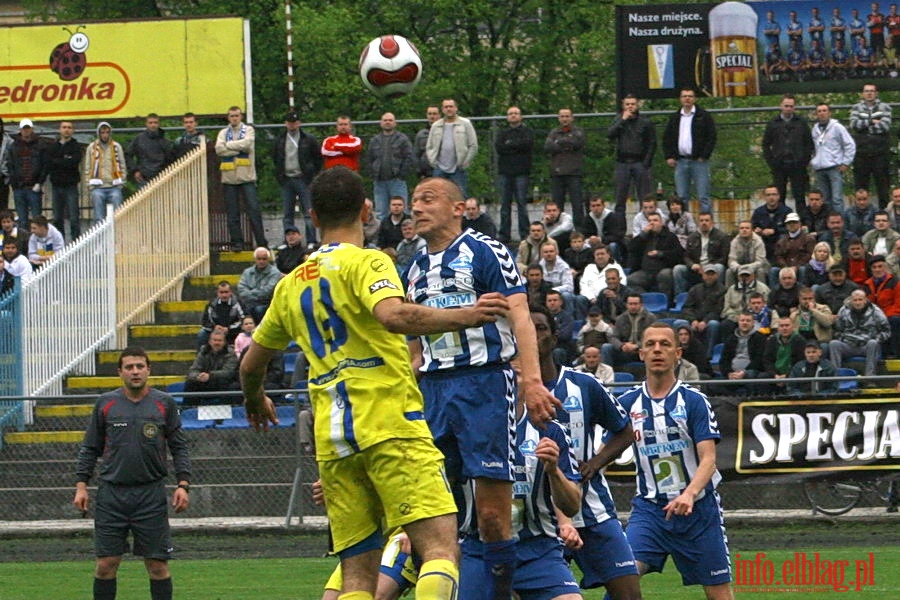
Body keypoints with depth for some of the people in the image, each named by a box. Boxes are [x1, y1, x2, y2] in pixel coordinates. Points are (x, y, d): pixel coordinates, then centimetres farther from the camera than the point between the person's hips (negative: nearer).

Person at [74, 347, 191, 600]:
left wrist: (183, 484, -3)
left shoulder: (164, 404, 5)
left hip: (151, 493, -1)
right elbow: (90, 449, 11)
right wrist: (81, 485, 3)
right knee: (106, 564, -1)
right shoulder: (106, 404, 6)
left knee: (157, 564, -1)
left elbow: (179, 447, 7)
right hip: (111, 492, 1)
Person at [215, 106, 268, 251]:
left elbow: (247, 143, -13)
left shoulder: (248, 130, 7)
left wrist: (229, 145, -4)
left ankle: (262, 243, -3)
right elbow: (219, 149, -5)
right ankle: (236, 242, 7)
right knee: (232, 213, 2)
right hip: (229, 178, 2)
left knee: (253, 210, -4)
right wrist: (239, 149, -10)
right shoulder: (223, 133, 12)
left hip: (246, 177, -2)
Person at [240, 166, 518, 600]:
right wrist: (462, 317, -24)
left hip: (333, 440, 6)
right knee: (441, 549, -15)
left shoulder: (291, 286, 20)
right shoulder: (365, 262, 1)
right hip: (390, 425, -6)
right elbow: (393, 315, -21)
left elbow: (251, 365, 31)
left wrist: (255, 401, 51)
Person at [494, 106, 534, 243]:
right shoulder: (503, 133, 17)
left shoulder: (527, 131, 9)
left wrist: (509, 144, -4)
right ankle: (505, 234, 4)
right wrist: (517, 147, -7)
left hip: (521, 172, -3)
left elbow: (528, 143, -12)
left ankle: (524, 234, -4)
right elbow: (498, 148, -1)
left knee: (522, 203, -5)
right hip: (505, 172, 3)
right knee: (505, 204, 2)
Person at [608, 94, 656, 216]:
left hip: (640, 163, -2)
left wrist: (646, 163, -5)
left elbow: (652, 144, 4)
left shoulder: (646, 122, 3)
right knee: (620, 198, 2)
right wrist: (623, 120, -9)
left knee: (644, 197, -3)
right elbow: (609, 135, -5)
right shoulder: (619, 119, 9)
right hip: (622, 163, 2)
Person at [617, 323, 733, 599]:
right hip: (650, 509, 2)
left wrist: (688, 495, -31)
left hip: (698, 509, -2)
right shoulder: (627, 403, 4)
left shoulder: (694, 401, -5)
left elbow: (708, 459, -13)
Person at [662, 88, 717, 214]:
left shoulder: (704, 116, 2)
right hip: (680, 162, 4)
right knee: (681, 197, 4)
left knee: (703, 197, -5)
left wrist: (704, 156, -10)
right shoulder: (675, 118, 14)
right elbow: (666, 139, 17)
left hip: (699, 161, -4)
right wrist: (669, 157, 5)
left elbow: (711, 137, -2)